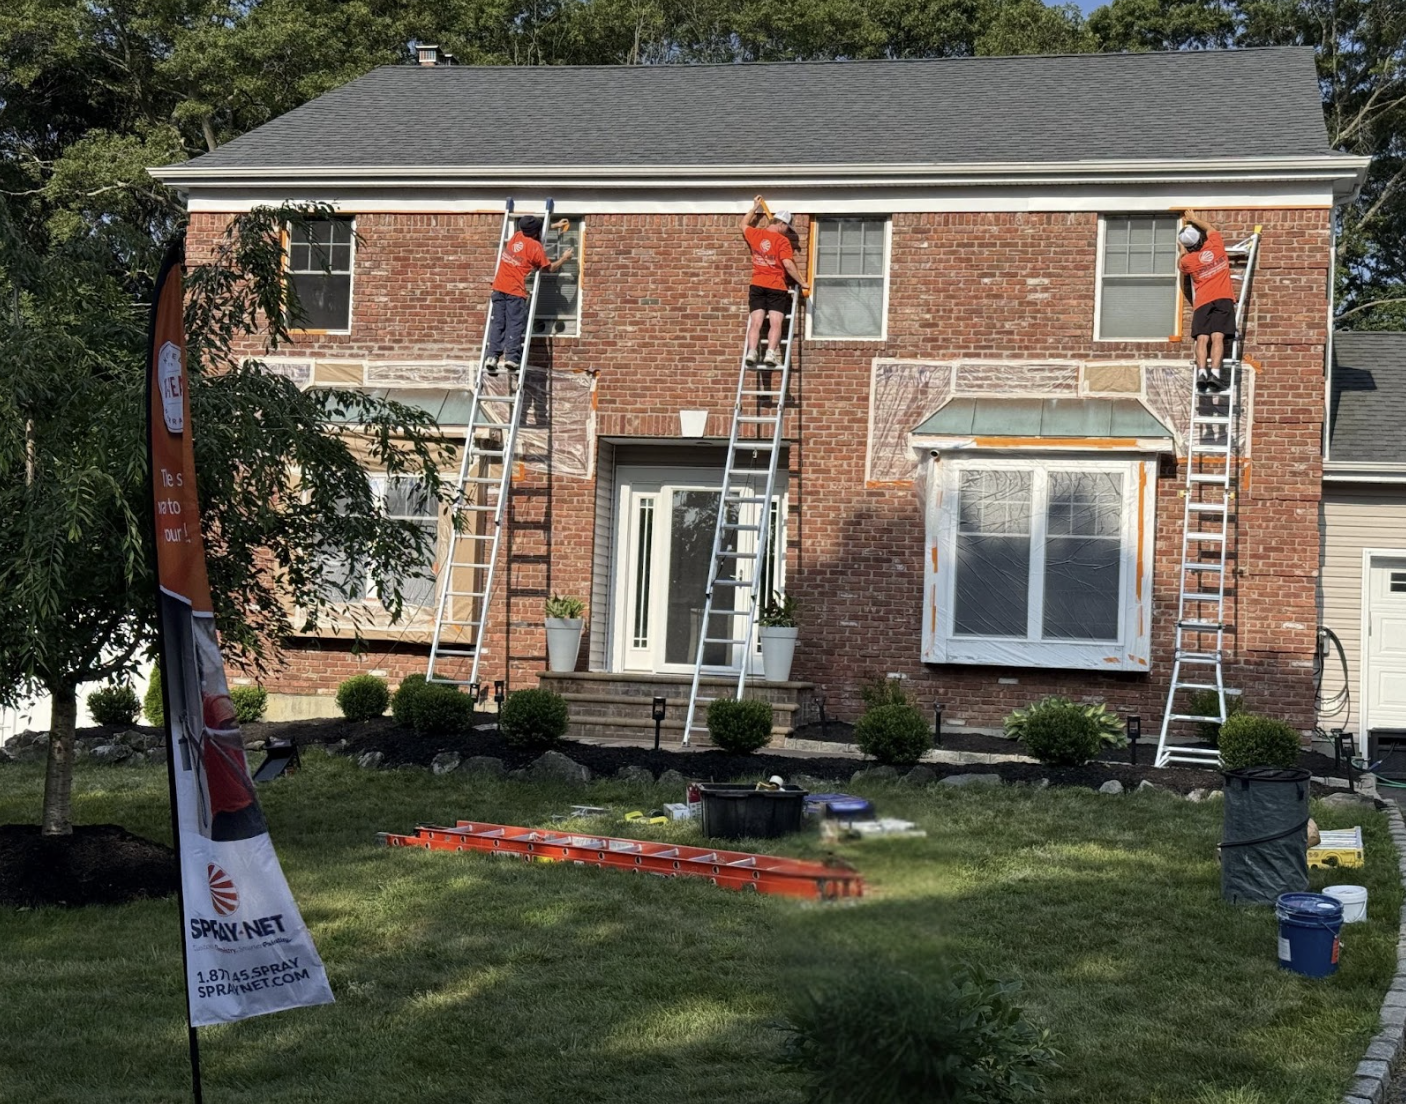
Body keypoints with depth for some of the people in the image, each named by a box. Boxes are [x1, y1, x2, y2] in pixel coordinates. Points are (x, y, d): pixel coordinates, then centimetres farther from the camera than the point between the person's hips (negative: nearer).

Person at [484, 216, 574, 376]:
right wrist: (564, 258, 22)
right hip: (515, 291, -6)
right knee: (515, 325, -3)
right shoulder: (535, 246, -4)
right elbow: (550, 268, 6)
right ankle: (511, 357, -12)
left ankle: (492, 357, -3)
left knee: (497, 323, 5)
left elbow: (531, 234, 37)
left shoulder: (516, 237, 14)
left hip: (499, 287, 6)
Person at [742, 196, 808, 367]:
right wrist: (801, 282, -4)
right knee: (775, 323, -8)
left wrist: (755, 207, 44)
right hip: (776, 288, -4)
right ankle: (771, 354, -23)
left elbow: (744, 224, 32)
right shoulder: (782, 240, -6)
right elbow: (788, 264, -13)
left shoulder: (755, 234, 9)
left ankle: (751, 353, -20)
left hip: (757, 286, 4)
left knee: (755, 323, -4)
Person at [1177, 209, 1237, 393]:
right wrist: (1195, 219, 38)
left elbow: (1180, 263, 31)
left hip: (1202, 303, 0)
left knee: (1202, 339, -7)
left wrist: (1183, 250, 38)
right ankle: (1215, 373, -26)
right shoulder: (1215, 246, 5)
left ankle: (1201, 372, -25)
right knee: (1217, 337, -13)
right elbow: (1211, 229, 28)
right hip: (1223, 299, 0)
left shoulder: (1187, 261, 4)